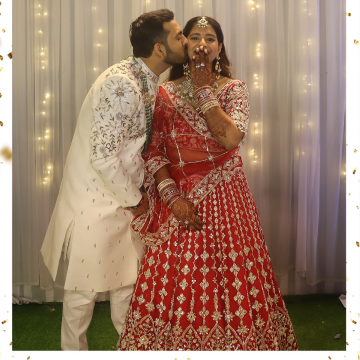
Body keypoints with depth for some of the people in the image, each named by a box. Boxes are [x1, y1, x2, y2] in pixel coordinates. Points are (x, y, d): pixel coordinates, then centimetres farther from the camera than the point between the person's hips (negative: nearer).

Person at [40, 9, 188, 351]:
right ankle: (73, 350, 34)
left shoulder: (146, 81, 4)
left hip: (123, 197, 8)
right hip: (95, 201, -8)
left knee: (126, 278, 20)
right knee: (86, 286, 11)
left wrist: (138, 192, 6)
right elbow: (102, 158, -27)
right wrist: (136, 200, -14)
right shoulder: (122, 84, -25)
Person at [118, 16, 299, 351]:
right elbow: (153, 151, 0)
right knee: (173, 287, 5)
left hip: (224, 200, -1)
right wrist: (172, 197, -12)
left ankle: (233, 341, 26)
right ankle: (174, 341, 27)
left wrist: (204, 90, -10)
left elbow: (230, 138, -16)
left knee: (229, 283, 4)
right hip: (179, 201, 1)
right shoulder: (165, 92, 7)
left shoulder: (234, 89, 3)